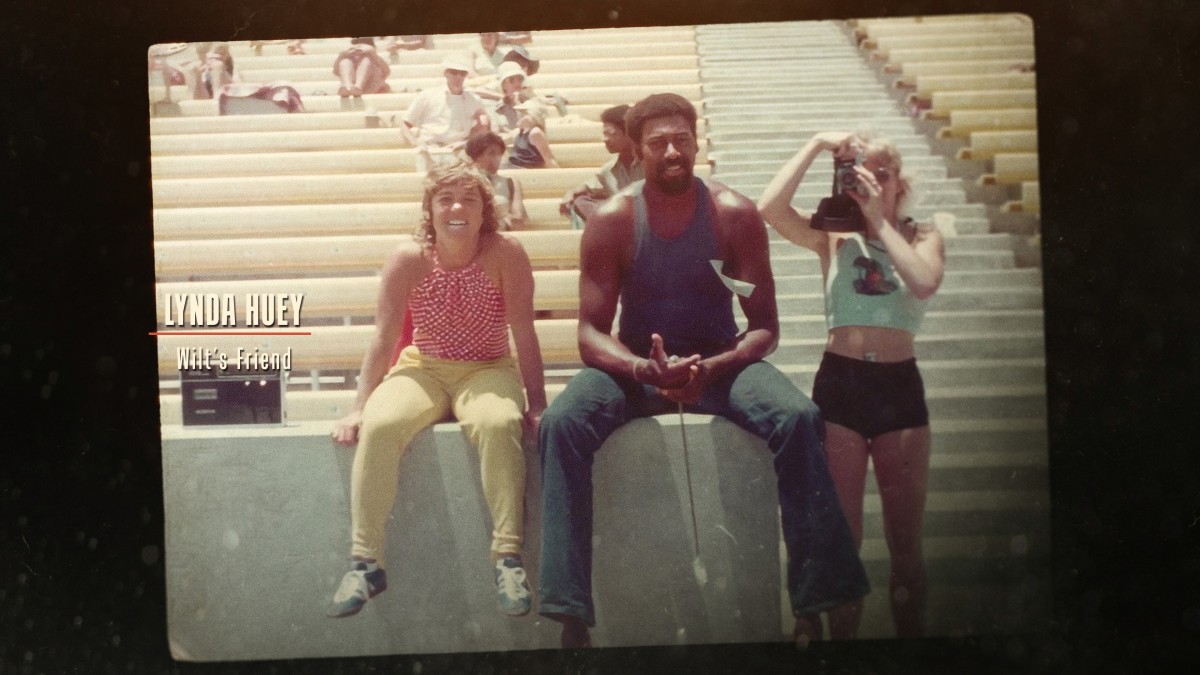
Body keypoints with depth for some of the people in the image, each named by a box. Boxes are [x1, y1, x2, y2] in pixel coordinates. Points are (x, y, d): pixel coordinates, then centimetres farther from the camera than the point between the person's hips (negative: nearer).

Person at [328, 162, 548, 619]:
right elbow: (384, 338, -6)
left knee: (498, 424, -35)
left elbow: (525, 337, -11)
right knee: (378, 426, -28)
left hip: (488, 371, -1)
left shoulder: (506, 255, -12)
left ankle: (508, 558, -28)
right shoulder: (408, 260, -8)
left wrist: (536, 406, -13)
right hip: (423, 370, 2)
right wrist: (359, 406, -9)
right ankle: (365, 562, -19)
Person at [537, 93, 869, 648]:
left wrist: (711, 369, -27)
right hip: (635, 364, 0)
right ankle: (570, 617, -27)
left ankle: (812, 608, -21)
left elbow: (764, 327, -5)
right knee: (562, 422, -30)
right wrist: (644, 369, -30)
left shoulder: (735, 215, -6)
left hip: (719, 360, 0)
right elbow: (590, 333, -8)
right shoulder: (611, 220, -7)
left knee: (798, 418, -29)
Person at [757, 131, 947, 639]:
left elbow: (925, 283, -17)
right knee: (842, 534, 6)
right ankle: (842, 636, 20)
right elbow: (770, 206, -14)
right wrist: (818, 144, -9)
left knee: (905, 538, 9)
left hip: (900, 385, 1)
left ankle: (912, 634, 24)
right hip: (839, 382, 0)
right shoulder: (833, 236, 4)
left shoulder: (921, 235, 6)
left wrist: (880, 220, -12)